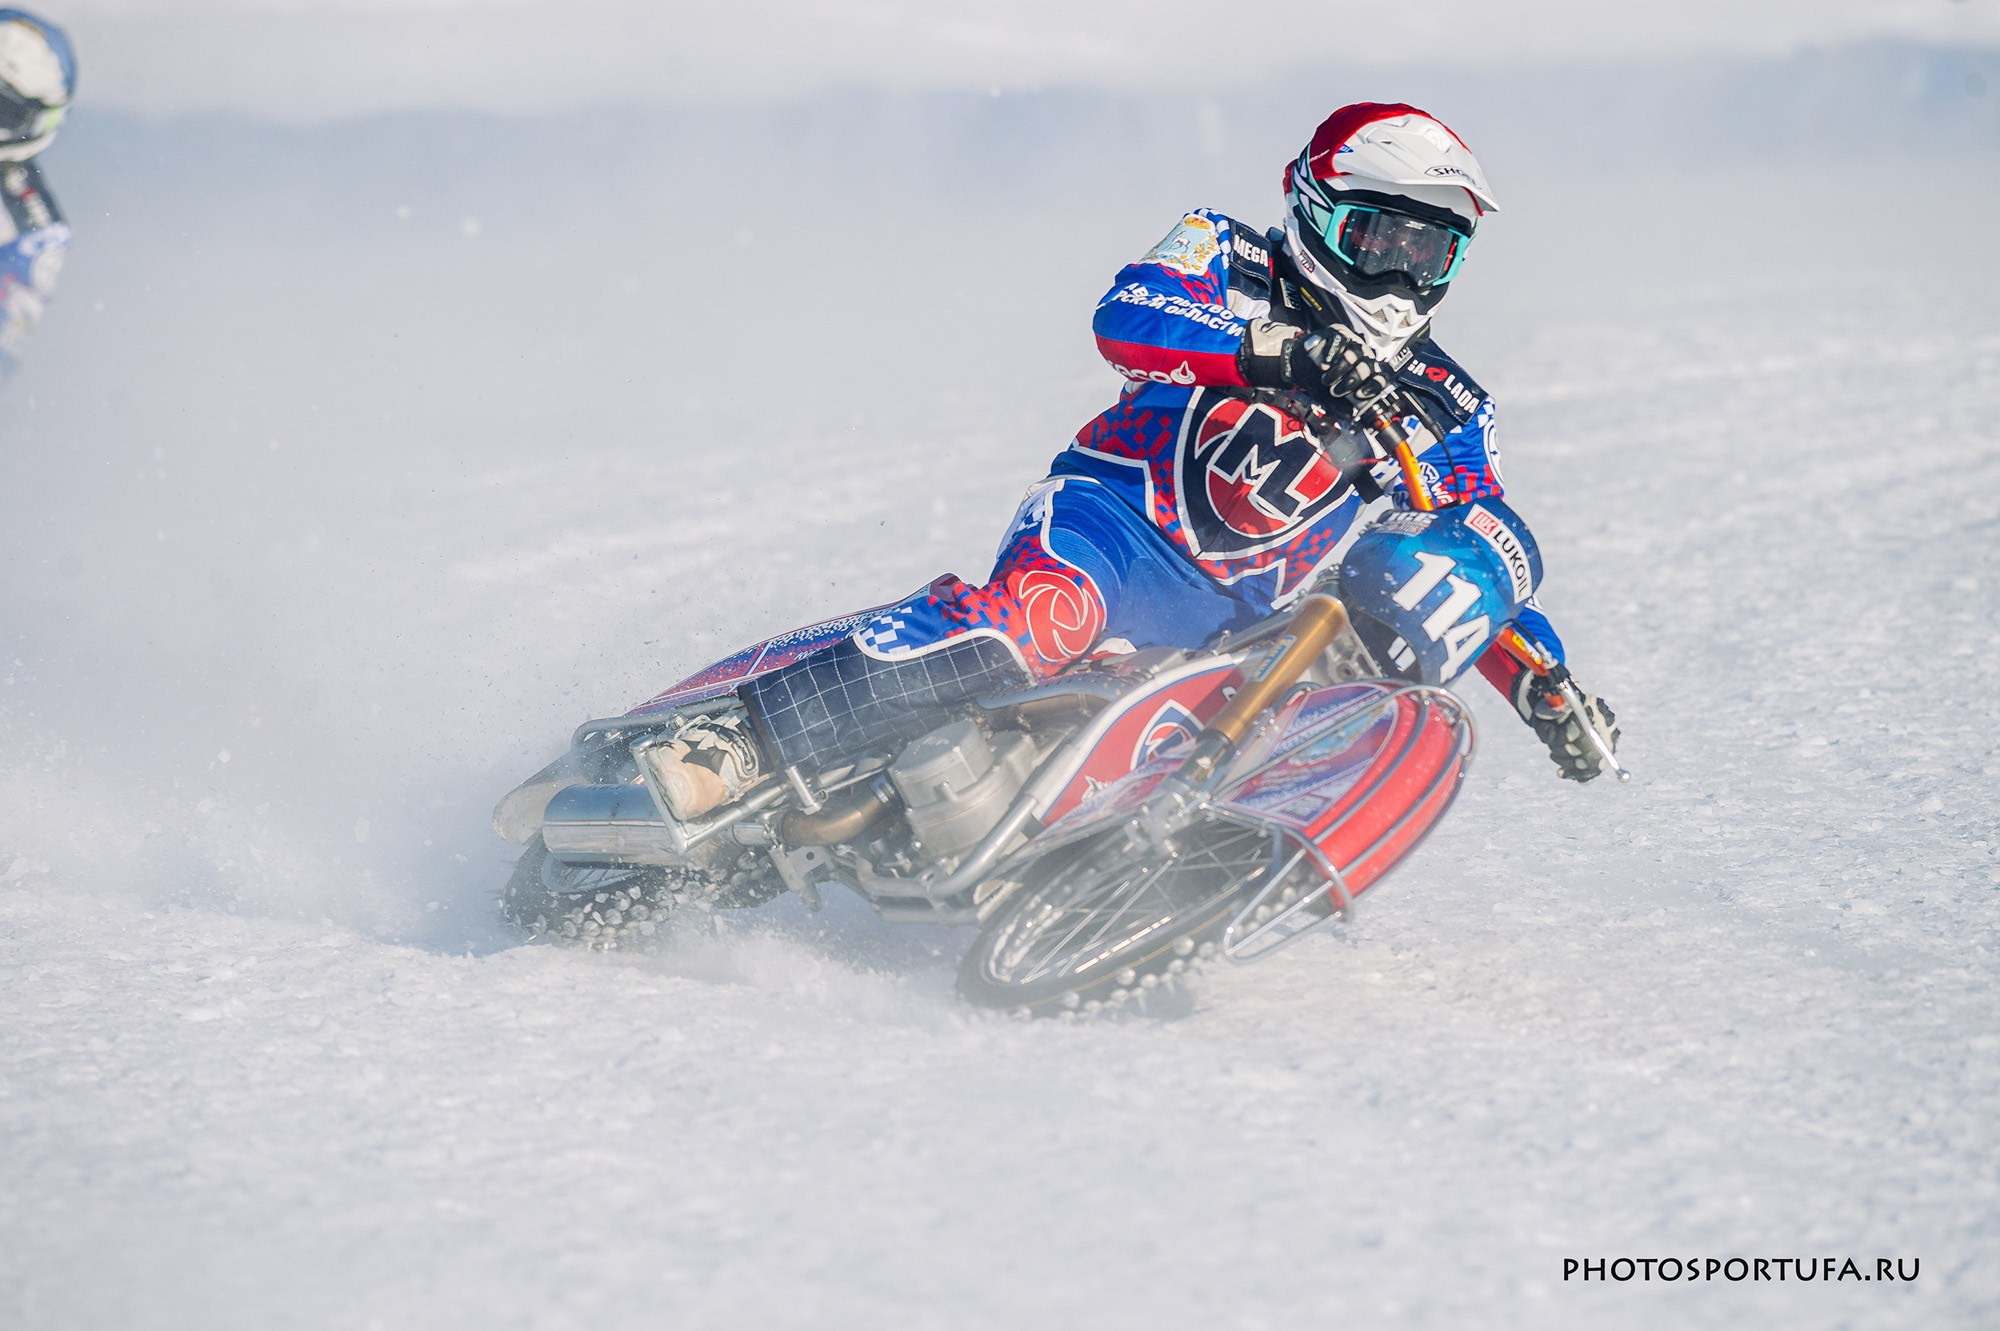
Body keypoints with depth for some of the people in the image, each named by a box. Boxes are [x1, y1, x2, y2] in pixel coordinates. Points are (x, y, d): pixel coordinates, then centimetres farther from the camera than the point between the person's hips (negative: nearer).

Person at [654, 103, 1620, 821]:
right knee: (1043, 614, -36)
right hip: (1120, 519, -6)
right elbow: (1124, 320, -13)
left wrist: (1549, 686, 0)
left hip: (1245, 630, 6)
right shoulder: (1229, 264, 6)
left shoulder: (1446, 417, 17)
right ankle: (742, 740, -44)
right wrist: (1275, 351, -26)